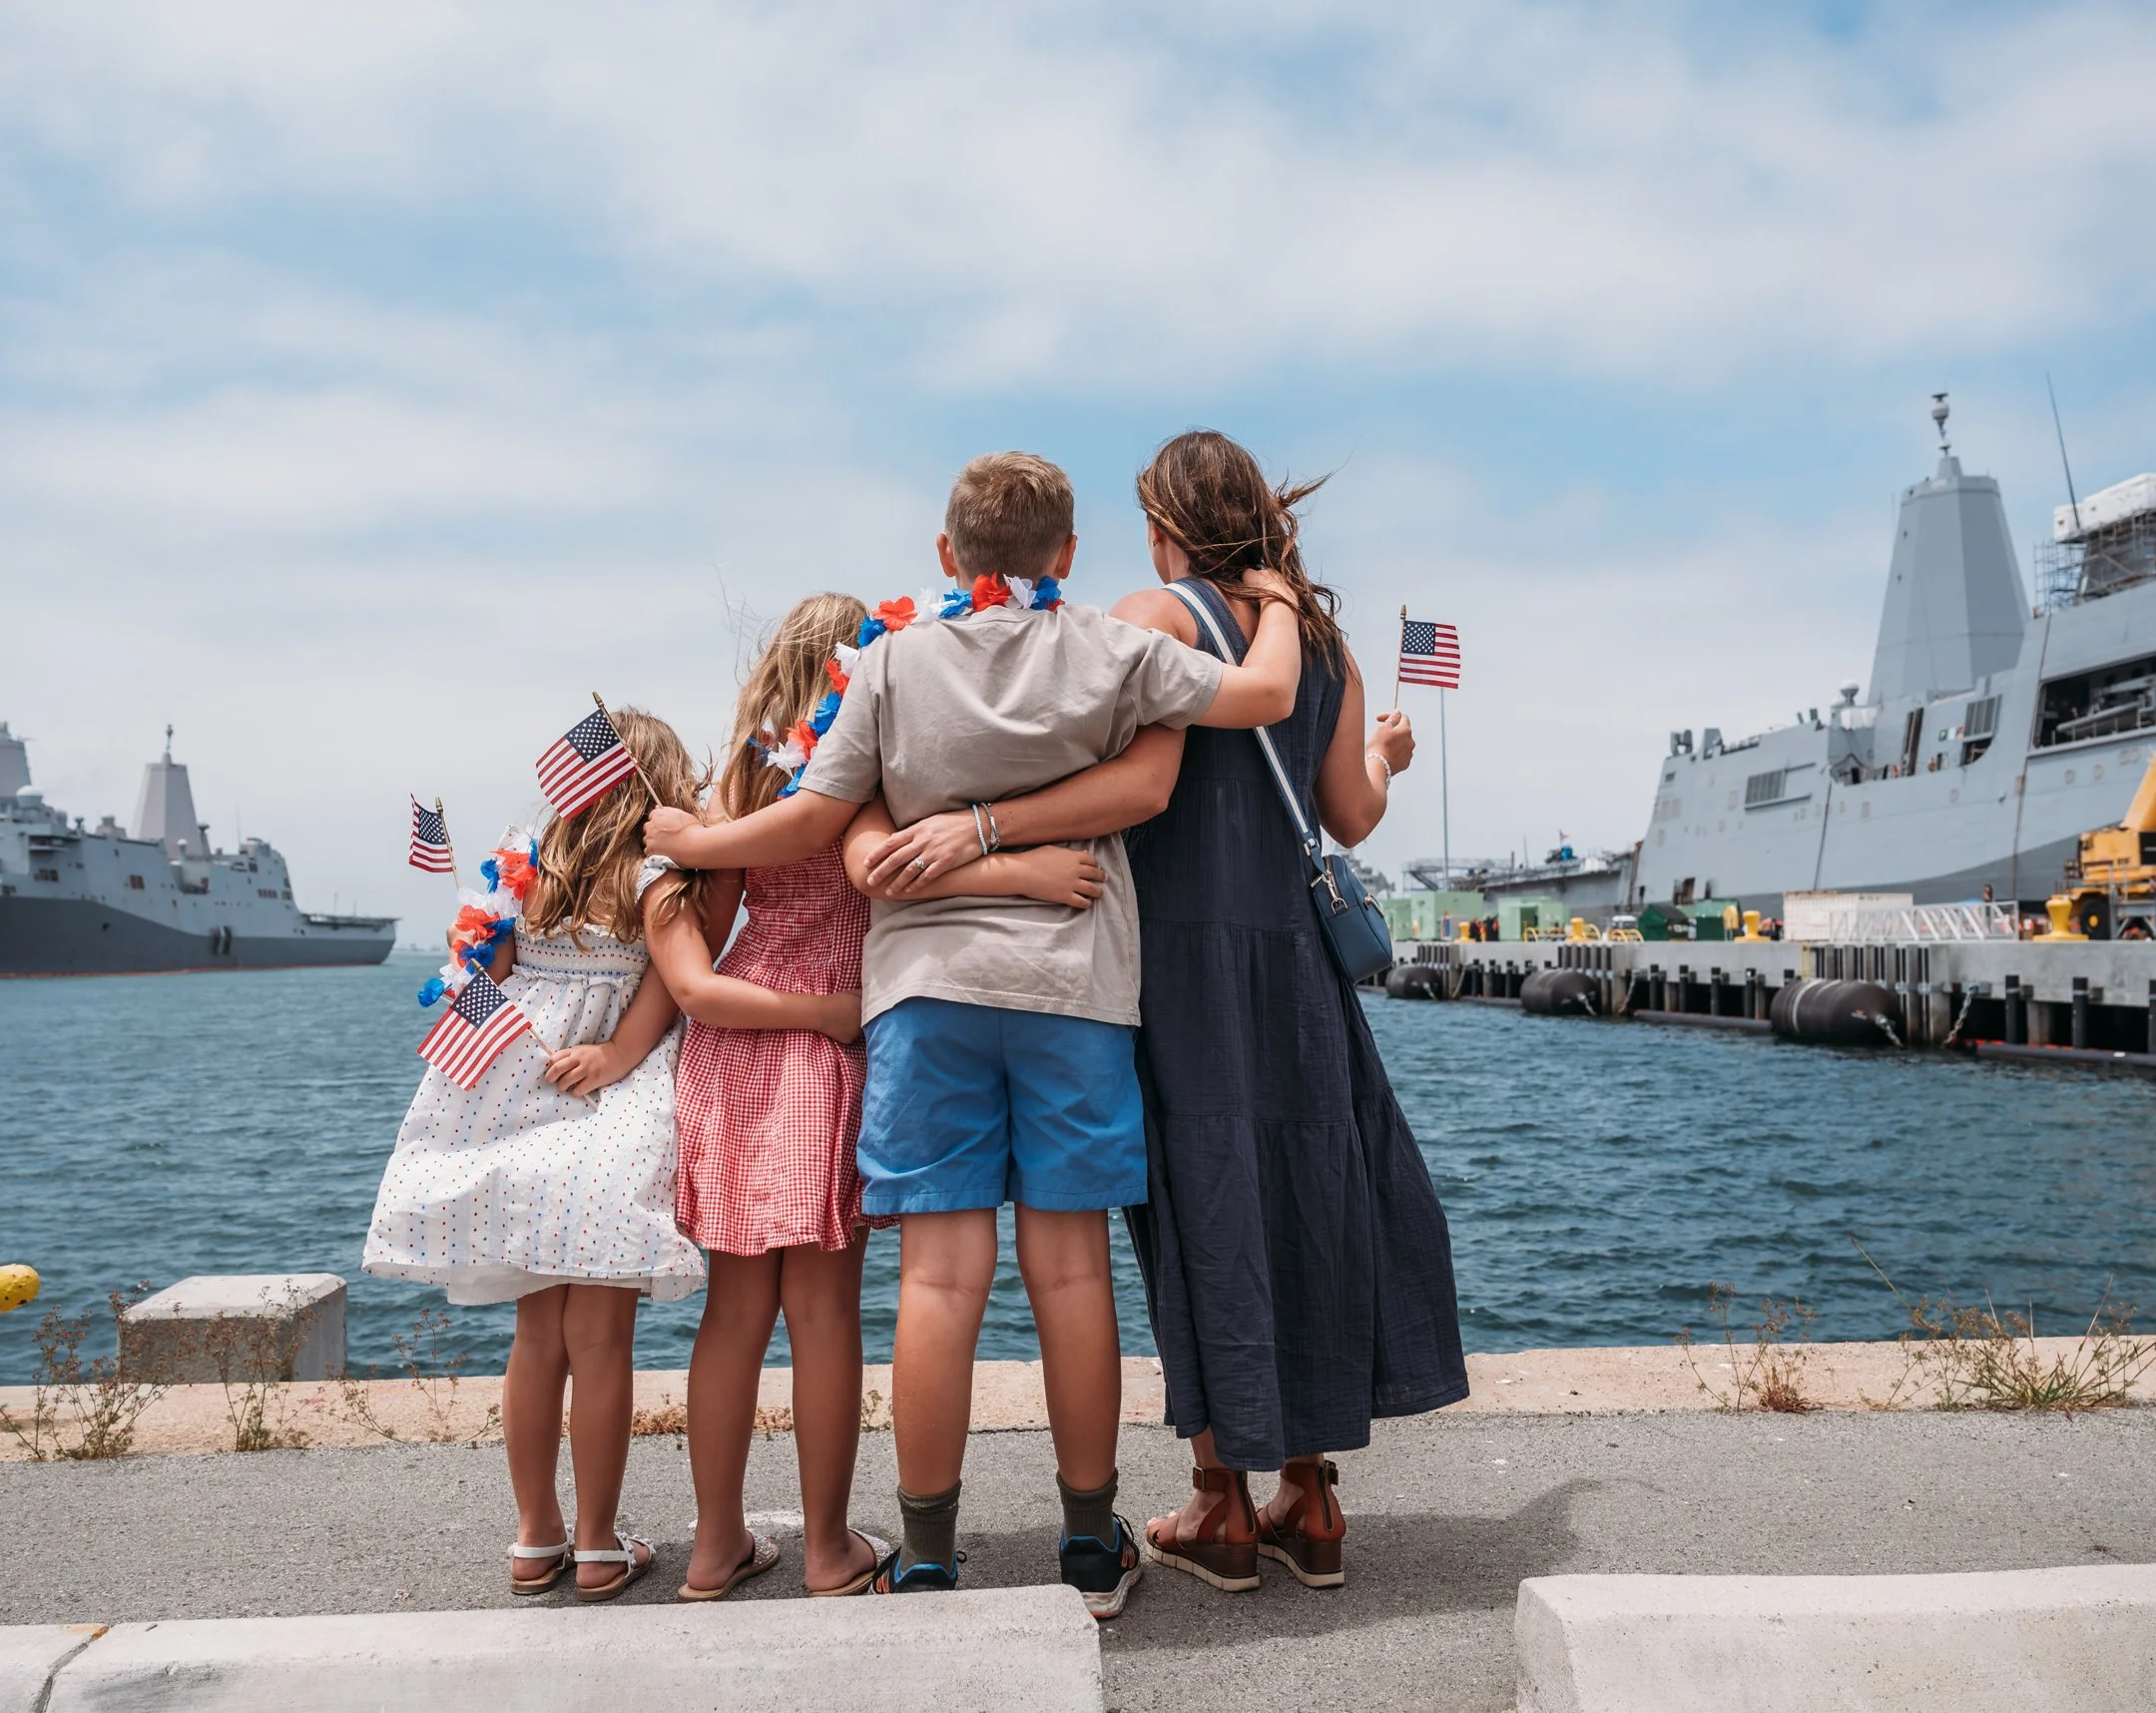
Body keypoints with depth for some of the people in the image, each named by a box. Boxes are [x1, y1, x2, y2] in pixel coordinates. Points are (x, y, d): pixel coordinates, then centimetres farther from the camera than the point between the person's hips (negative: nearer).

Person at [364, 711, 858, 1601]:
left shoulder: (524, 869, 7)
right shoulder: (655, 881, -10)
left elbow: (488, 984, 9)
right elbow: (695, 989, -24)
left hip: (517, 1120, 5)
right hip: (609, 1136, -5)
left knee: (537, 1334, 15)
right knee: (600, 1342, 4)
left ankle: (536, 1540, 26)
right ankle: (599, 1549, 16)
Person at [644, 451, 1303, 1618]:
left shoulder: (895, 659, 4)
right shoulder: (1111, 653, 3)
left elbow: (812, 822, 2)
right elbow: (1265, 696, 1)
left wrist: (693, 840, 18)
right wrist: (1279, 599, 22)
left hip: (927, 984, 0)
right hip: (1072, 987, 0)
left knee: (940, 1273, 2)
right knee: (1070, 1267, 7)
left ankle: (926, 1562, 11)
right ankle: (1090, 1548, 19)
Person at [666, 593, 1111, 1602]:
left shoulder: (742, 771, 10)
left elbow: (700, 931, 7)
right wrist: (1020, 870, -31)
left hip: (731, 1041, 6)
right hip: (825, 1047, -6)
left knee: (735, 1305, 12)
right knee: (824, 1307, 4)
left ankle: (716, 1547, 22)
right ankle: (828, 1553, 15)